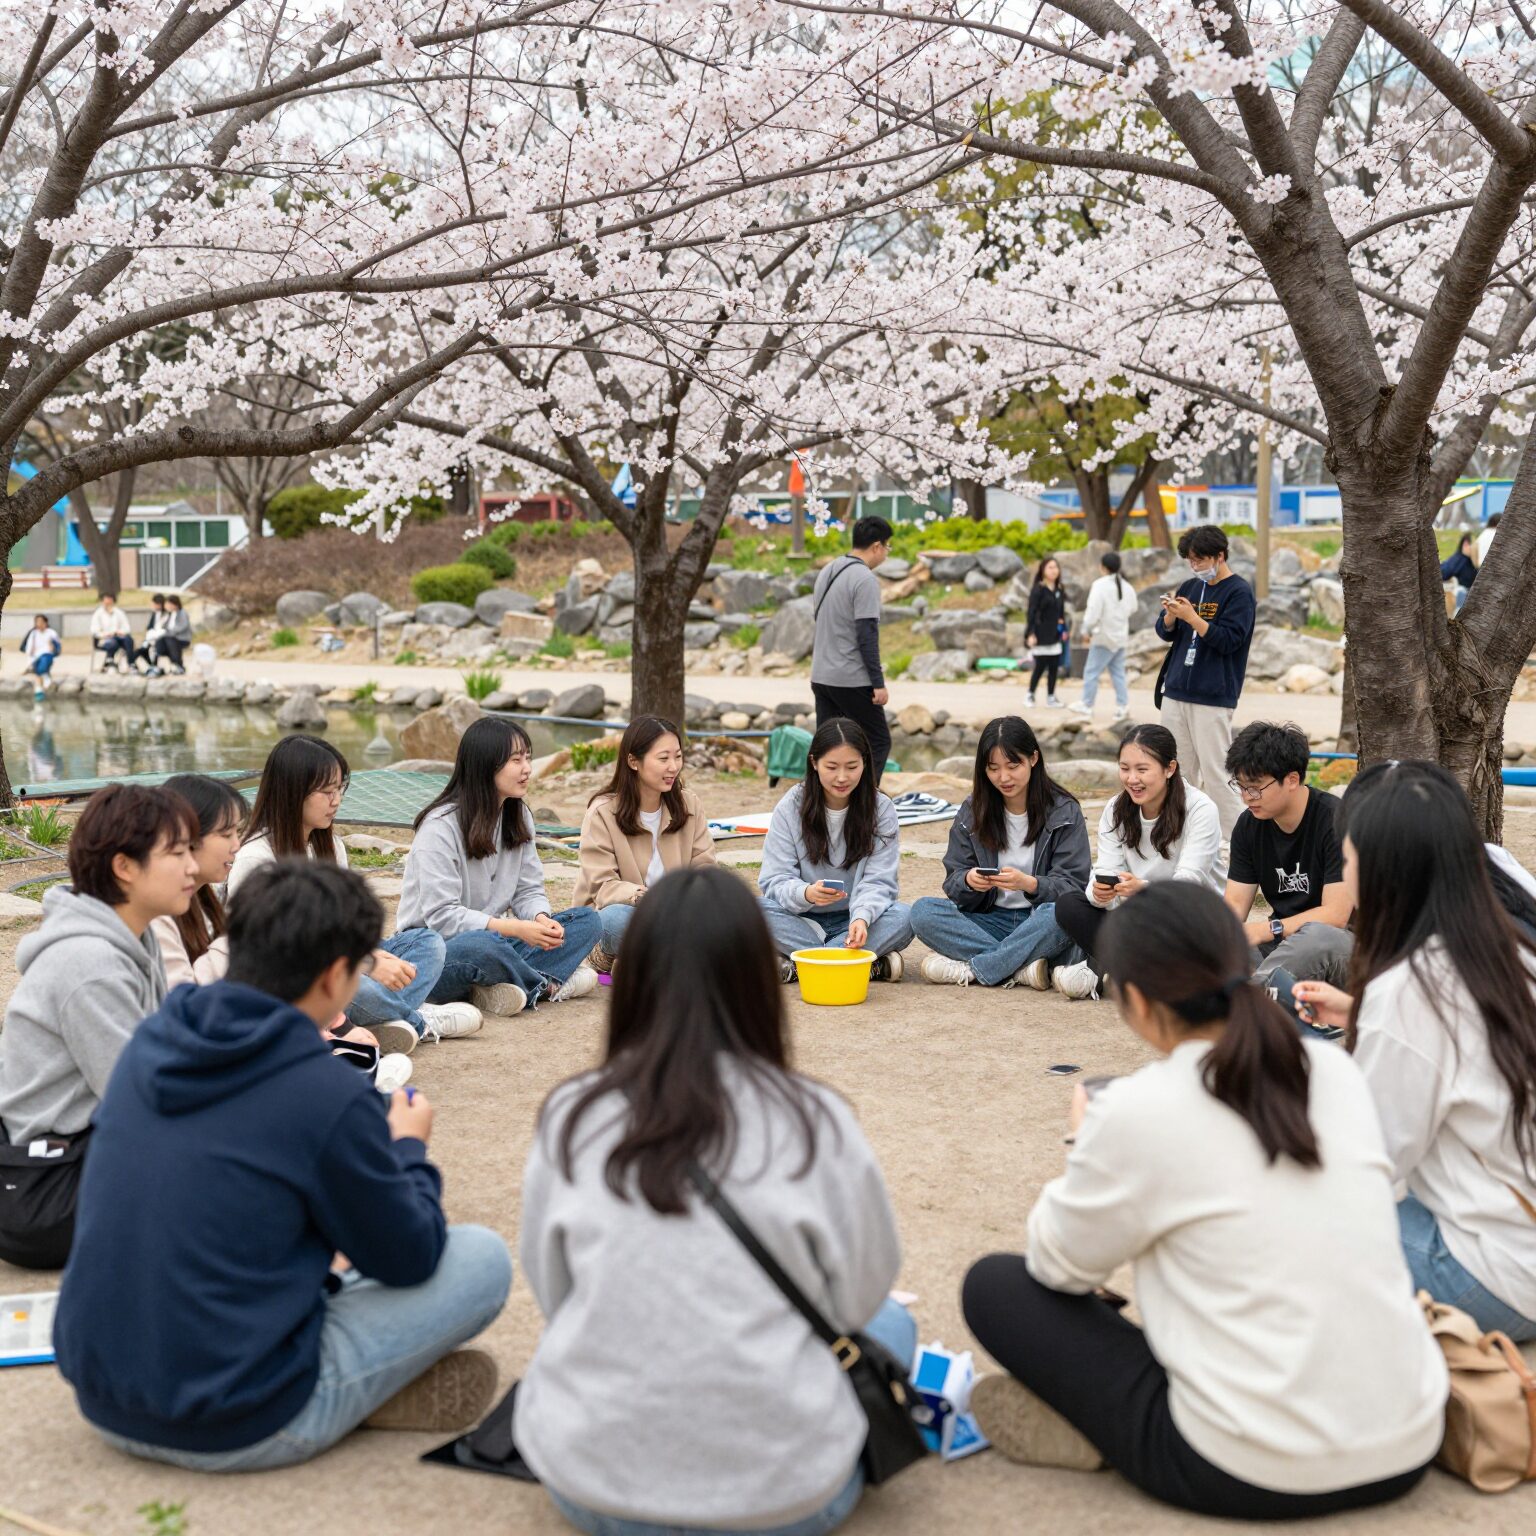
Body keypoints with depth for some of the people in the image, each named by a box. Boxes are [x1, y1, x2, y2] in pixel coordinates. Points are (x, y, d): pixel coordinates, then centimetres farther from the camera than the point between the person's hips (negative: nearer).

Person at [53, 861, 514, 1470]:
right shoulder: (326, 1094, -19)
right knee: (484, 1258, 2)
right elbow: (408, 1259, -5)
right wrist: (408, 1147, 13)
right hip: (236, 1431, -7)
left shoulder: (150, 1043, 2)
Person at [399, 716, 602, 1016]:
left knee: (588, 920, -9)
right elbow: (441, 916, -21)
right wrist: (516, 929, -30)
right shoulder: (440, 827, -16)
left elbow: (529, 890, 7)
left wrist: (542, 919, -18)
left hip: (494, 937, 8)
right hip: (435, 944, -8)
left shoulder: (518, 815, 8)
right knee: (480, 947, -42)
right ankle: (548, 986, -15)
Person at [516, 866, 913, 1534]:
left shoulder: (570, 1119, -7)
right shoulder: (814, 1122, -12)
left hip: (590, 1479, 2)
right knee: (890, 1325, 27)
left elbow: (553, 1295, 5)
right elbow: (861, 1296, 1)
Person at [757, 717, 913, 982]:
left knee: (904, 917, -30)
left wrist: (862, 918, -32)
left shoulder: (881, 809, -3)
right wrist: (806, 894, -33)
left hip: (854, 920, 0)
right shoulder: (790, 808, -5)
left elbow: (878, 881, -10)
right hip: (803, 920, 0)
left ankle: (794, 967, -31)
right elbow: (775, 880, -10)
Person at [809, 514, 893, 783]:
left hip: (821, 677, 8)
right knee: (878, 742, 1)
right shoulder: (865, 579, -14)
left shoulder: (828, 572, 12)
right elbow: (867, 635, -18)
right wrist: (878, 683, -16)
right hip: (851, 680, -8)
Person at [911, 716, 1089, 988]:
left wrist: (1029, 884, -28)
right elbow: (953, 881, 4)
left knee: (1058, 914, -37)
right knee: (923, 911, -24)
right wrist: (968, 881, -21)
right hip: (990, 921, 3)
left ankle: (969, 969, -25)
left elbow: (1072, 886, -8)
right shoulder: (973, 810, 6)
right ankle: (1021, 967, -30)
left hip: (1038, 922, -2)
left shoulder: (1065, 812, -2)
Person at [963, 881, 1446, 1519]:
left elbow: (1059, 1267, 2)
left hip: (1255, 1477, -5)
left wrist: (1090, 1142, 18)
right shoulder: (1335, 1071, 2)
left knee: (993, 1285, 9)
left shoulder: (1136, 1112, -14)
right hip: (1408, 1453, 6)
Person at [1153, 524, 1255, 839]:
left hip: (1213, 697, -7)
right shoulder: (1190, 588, 14)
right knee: (1180, 768, 9)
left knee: (1214, 770, -9)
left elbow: (1229, 639, -13)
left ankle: (1233, 839, -3)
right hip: (1176, 692, 7)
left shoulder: (1238, 592, -5)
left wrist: (1192, 617, -21)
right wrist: (1170, 616, -6)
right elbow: (1165, 633, 16)